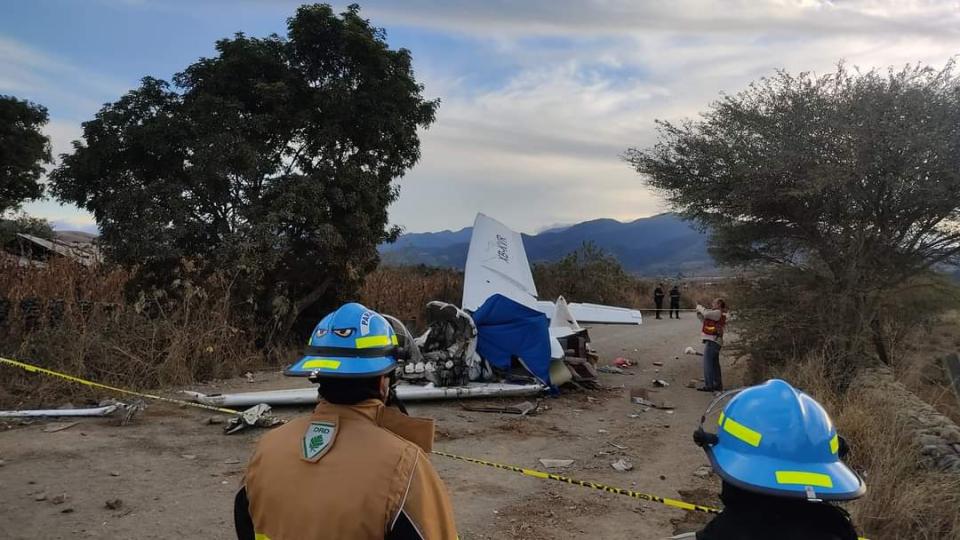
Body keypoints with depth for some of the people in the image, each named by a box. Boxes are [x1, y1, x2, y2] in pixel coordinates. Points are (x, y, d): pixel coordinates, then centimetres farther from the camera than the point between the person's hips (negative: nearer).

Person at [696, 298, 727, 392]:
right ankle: (718, 385, 21)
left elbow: (706, 314, -23)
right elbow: (704, 319, 23)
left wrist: (700, 307, -6)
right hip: (715, 341, 10)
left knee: (707, 363, -10)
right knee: (715, 364, 15)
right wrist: (699, 312, 10)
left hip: (712, 341, -10)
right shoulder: (716, 314, 21)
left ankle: (708, 385, -12)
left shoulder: (718, 313, -8)